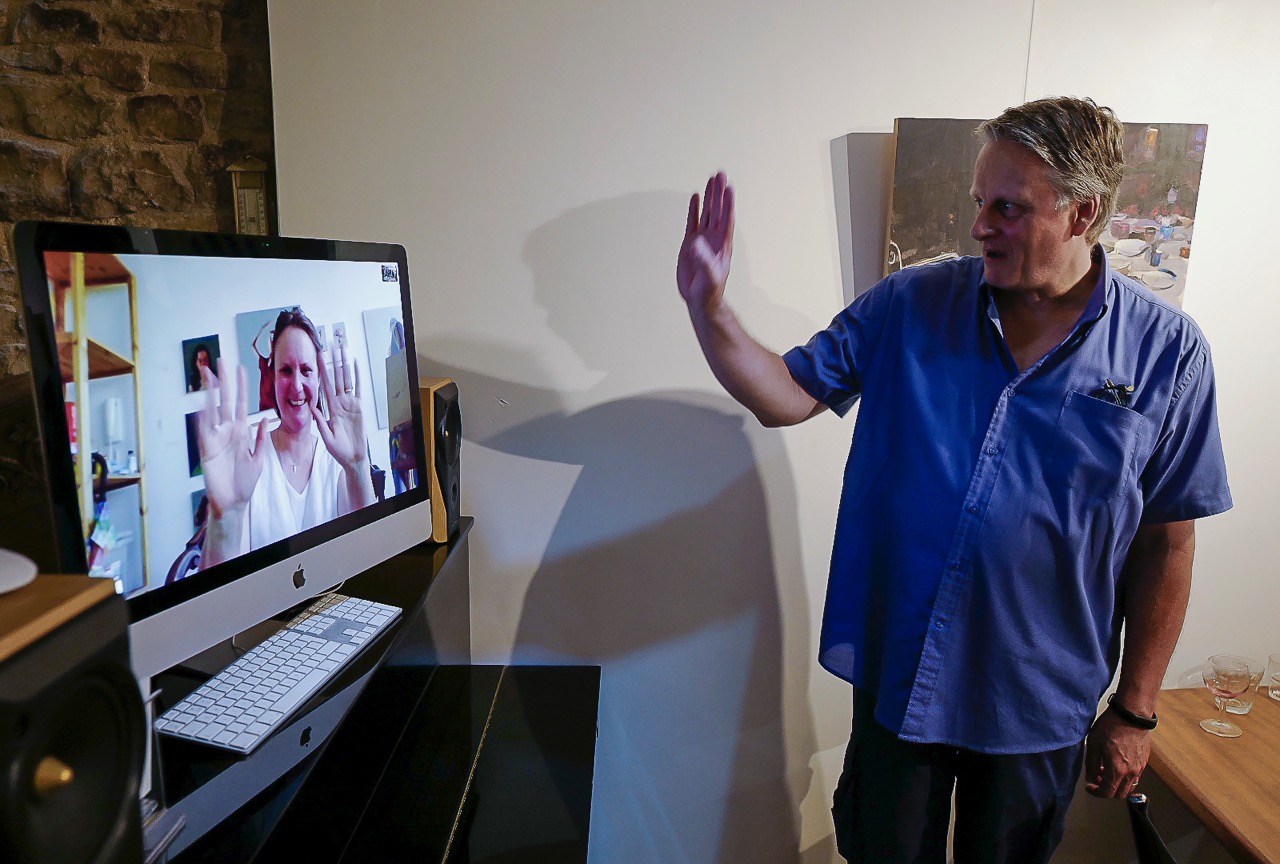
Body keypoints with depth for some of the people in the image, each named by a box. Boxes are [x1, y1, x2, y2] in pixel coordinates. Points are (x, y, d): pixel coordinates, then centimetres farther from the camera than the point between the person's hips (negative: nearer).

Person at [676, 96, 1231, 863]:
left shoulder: (1166, 351, -10)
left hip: (1040, 705, 0)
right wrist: (708, 307, -25)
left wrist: (1135, 710, -1)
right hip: (896, 677, 1)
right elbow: (788, 395, -8)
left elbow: (1165, 542, -6)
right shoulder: (910, 307, -7)